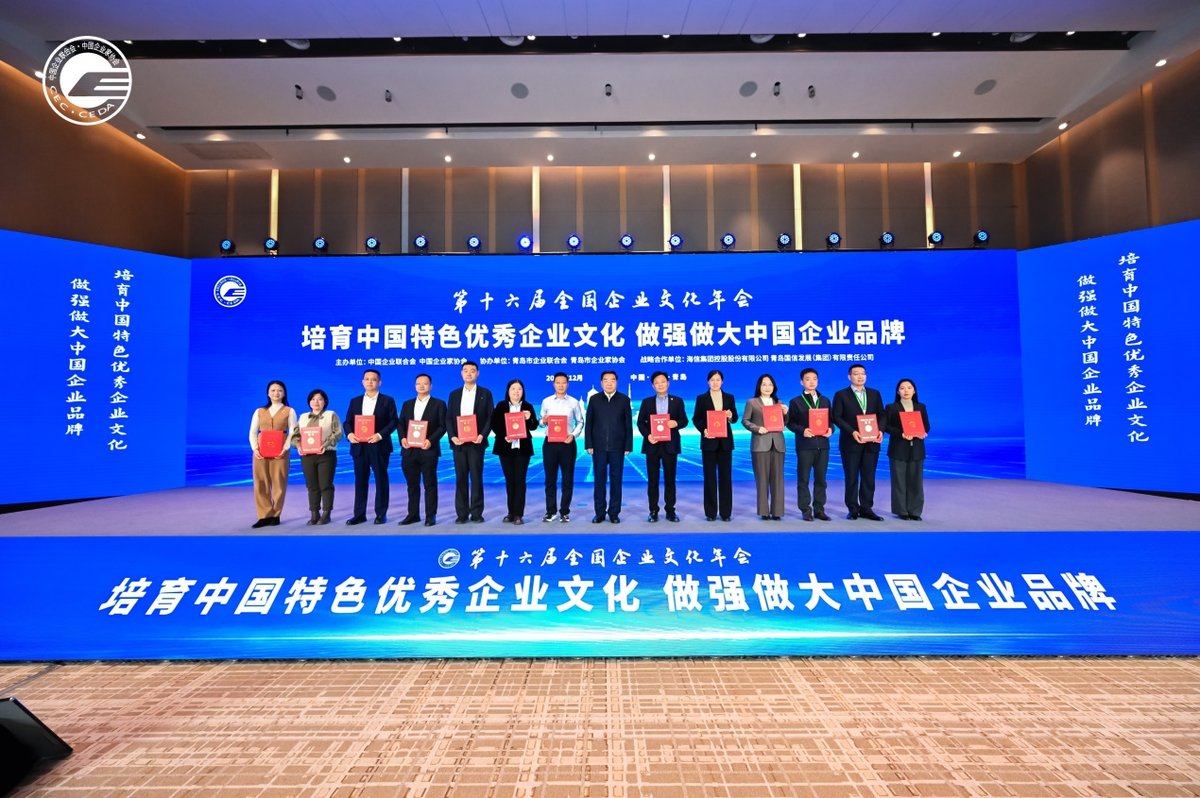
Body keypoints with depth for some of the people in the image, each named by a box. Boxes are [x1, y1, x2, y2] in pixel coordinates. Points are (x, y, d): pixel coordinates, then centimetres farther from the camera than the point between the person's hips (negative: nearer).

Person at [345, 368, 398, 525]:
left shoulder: (387, 400, 3)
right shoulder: (355, 401, 14)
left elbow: (393, 421, -5)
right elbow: (348, 422, 10)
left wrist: (380, 435, -18)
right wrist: (349, 434, -11)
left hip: (379, 446, -3)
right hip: (359, 446, 3)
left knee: (381, 480, 3)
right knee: (360, 480, 7)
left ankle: (381, 514, 10)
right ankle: (359, 514, 13)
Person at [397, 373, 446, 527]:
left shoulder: (439, 404, 3)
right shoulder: (407, 404, 16)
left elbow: (442, 426, -4)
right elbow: (401, 424, 13)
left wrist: (431, 440, -17)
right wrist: (402, 438, -6)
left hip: (428, 450, -4)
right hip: (409, 450, 4)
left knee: (430, 484, 2)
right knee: (412, 484, 10)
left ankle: (430, 516, 8)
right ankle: (413, 514, 19)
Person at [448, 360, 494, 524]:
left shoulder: (485, 393, 5)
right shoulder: (454, 394, 13)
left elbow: (490, 417, 0)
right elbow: (449, 418, 9)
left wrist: (482, 435, -15)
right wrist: (452, 436, -7)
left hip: (476, 441, -2)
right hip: (458, 442, 2)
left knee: (476, 478, 0)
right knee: (460, 478, 4)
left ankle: (476, 513, 6)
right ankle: (462, 513, 10)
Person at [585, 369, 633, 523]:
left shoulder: (624, 400, 3)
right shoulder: (594, 399, 5)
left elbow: (628, 424, 2)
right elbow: (588, 423, 4)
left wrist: (628, 446, -3)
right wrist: (589, 444, -2)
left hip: (617, 447, 0)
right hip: (599, 446, 1)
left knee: (616, 480, 4)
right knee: (599, 480, 5)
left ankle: (614, 513, 13)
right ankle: (599, 513, 13)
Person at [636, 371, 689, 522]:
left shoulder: (677, 401, 7)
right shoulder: (647, 402, 8)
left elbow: (684, 420, 5)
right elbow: (640, 422, 5)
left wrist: (676, 423, -17)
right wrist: (647, 435, -12)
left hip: (670, 445, 0)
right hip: (652, 444, 0)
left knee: (670, 479, 5)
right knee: (652, 480, 3)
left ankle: (670, 510, 13)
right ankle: (653, 511, 10)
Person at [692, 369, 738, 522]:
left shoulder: (729, 398, 8)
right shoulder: (701, 398, 3)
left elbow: (735, 419, 8)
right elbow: (696, 419, 2)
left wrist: (730, 416, -14)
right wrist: (703, 430, -15)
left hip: (725, 441, 2)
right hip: (709, 441, -1)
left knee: (725, 476, 3)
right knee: (709, 476, 2)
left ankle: (726, 512, 10)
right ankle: (710, 512, 9)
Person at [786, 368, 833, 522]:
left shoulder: (825, 400, 14)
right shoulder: (796, 402, 2)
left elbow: (830, 419, 15)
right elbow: (790, 423, -2)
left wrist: (830, 429, -6)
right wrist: (802, 430, -18)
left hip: (822, 444, 3)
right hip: (805, 445, -3)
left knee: (821, 479, 7)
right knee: (803, 479, 1)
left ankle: (819, 509, 15)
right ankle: (806, 510, 8)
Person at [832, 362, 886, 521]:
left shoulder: (875, 394, 12)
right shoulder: (841, 395, 1)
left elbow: (881, 415, 10)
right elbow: (836, 417, -6)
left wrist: (880, 430, -9)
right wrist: (852, 432, -17)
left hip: (871, 442, 3)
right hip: (850, 442, -3)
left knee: (869, 477, 6)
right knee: (852, 478, 3)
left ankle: (866, 508, 14)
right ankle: (853, 509, 11)